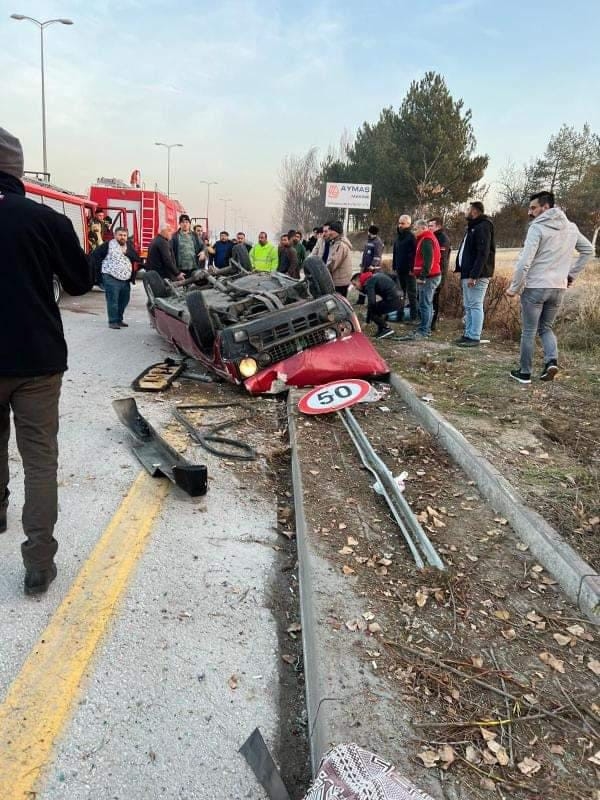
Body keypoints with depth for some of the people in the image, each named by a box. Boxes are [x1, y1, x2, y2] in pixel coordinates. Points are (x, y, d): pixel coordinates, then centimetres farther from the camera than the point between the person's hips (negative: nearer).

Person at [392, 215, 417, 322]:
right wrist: (394, 267, 14)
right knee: (400, 293, 13)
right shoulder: (398, 237, 15)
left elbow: (415, 254, -15)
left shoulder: (411, 237, -9)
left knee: (411, 294, -4)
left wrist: (412, 268, -20)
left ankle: (414, 317, 0)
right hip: (400, 270, 7)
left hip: (409, 271, -7)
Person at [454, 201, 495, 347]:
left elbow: (483, 253, -21)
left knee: (475, 306, -7)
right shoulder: (472, 227, 19)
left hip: (477, 276, -10)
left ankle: (474, 337, -4)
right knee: (468, 306, 13)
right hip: (468, 274, 10)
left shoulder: (483, 227, -12)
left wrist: (474, 275, -26)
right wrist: (464, 273, 14)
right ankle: (468, 334, 20)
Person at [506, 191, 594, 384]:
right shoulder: (571, 227, 9)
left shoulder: (538, 227, -12)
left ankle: (524, 372, 14)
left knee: (529, 331, 7)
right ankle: (552, 361, -1)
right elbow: (588, 250, 19)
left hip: (535, 287, -6)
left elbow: (524, 261, -18)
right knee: (546, 327, 21)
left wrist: (514, 287, -8)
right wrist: (571, 274, 20)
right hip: (559, 288, 6)